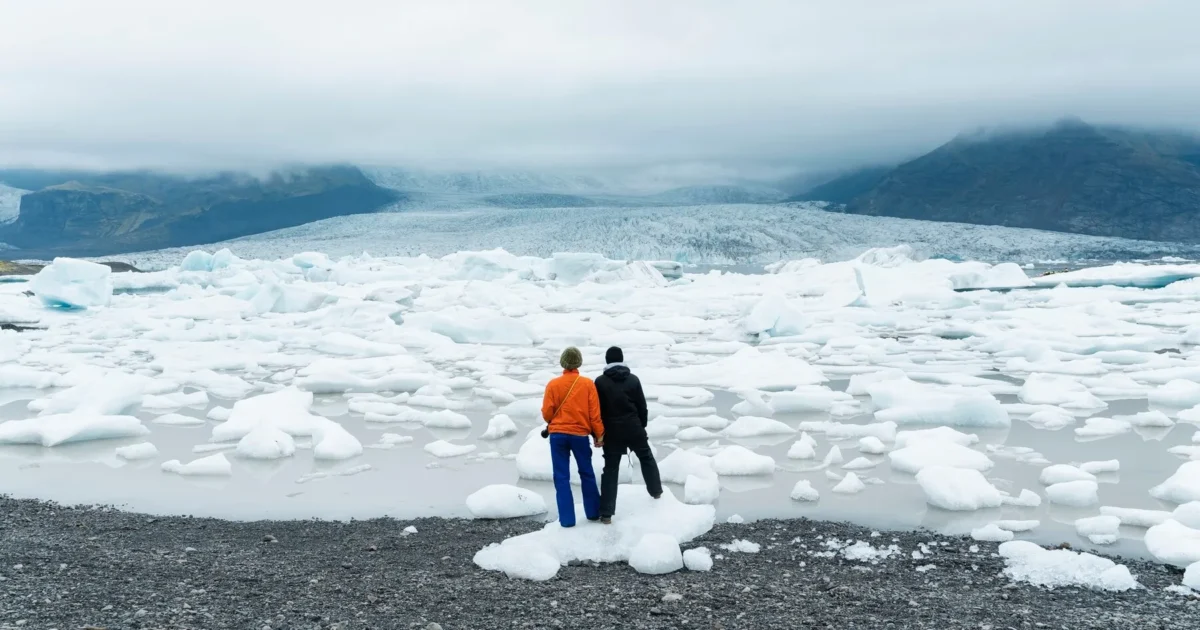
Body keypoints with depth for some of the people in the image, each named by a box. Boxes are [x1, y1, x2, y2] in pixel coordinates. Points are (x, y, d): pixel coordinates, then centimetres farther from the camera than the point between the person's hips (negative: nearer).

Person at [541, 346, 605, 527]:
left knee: (561, 477, 5)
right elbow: (594, 412, -4)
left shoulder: (553, 384, -5)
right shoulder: (587, 383, -4)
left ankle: (566, 518, 3)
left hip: (557, 435, 0)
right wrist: (599, 434, 6)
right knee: (587, 473, 17)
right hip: (580, 434, 1)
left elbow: (547, 413, -1)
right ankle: (593, 512, 23)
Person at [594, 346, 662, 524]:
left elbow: (597, 410, -4)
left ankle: (606, 513, -4)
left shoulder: (600, 382, -5)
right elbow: (642, 406, 3)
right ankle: (656, 490, 42)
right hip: (634, 429, 1)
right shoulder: (633, 379, -1)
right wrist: (642, 426, 16)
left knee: (610, 469, 1)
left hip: (612, 432, -1)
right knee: (646, 458, 26)